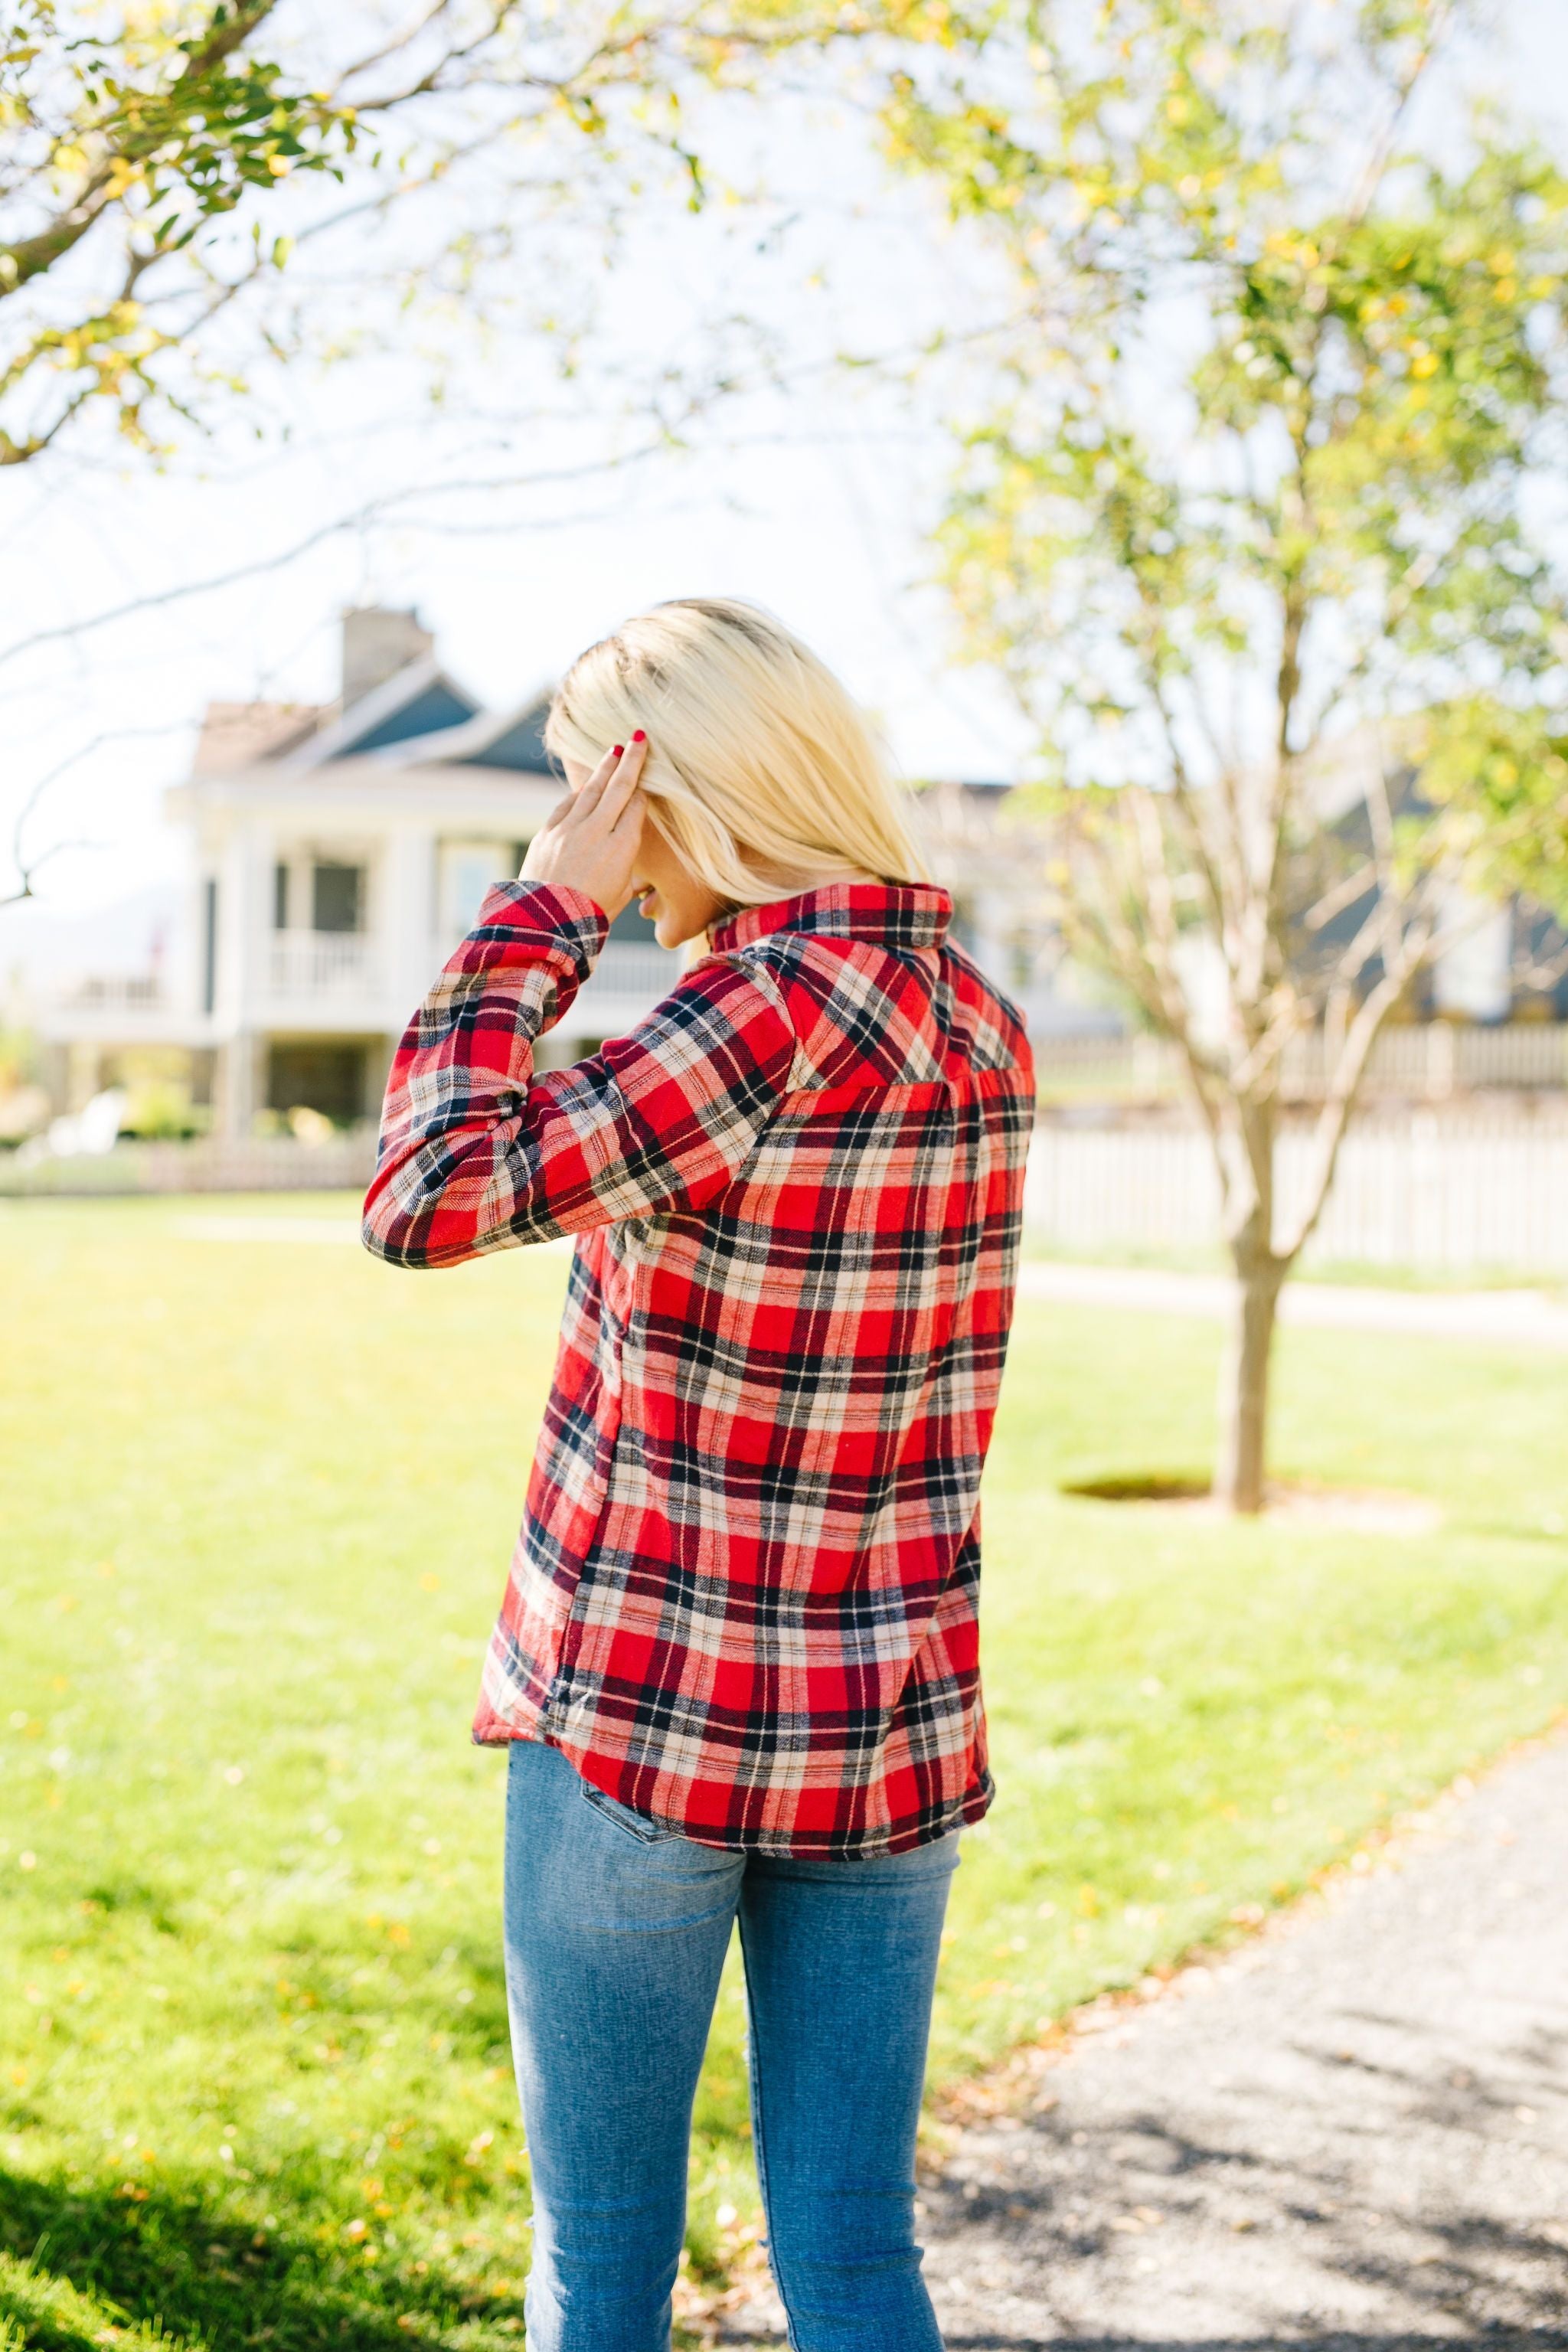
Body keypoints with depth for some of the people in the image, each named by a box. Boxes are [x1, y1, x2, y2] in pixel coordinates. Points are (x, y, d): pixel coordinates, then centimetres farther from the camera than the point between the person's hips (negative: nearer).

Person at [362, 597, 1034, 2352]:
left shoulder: (778, 1004, -18)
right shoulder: (980, 1030, 5)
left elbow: (427, 1198, -23)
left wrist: (541, 913, -15)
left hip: (644, 1720, -6)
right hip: (895, 1739, 6)